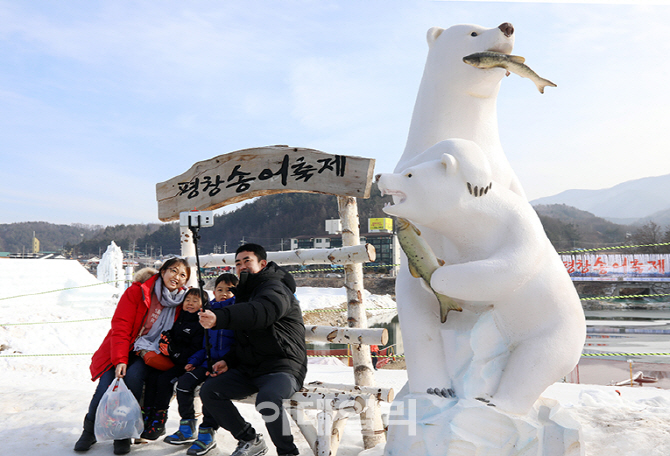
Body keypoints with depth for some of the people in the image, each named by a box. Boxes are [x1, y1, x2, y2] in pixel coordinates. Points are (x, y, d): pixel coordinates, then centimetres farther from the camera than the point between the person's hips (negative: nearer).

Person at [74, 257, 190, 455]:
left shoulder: (181, 302, -2)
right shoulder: (137, 291, -11)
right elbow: (120, 327, -12)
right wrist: (120, 360, -21)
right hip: (120, 350, -1)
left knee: (134, 376, -28)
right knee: (107, 383, -22)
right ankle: (90, 430, 6)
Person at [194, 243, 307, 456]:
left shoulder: (275, 288, -11)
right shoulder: (245, 293, 20)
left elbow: (260, 312, -36)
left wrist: (219, 318, -50)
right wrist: (228, 361, 7)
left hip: (283, 367, -9)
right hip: (249, 367, 9)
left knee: (267, 400, -36)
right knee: (208, 391, 0)